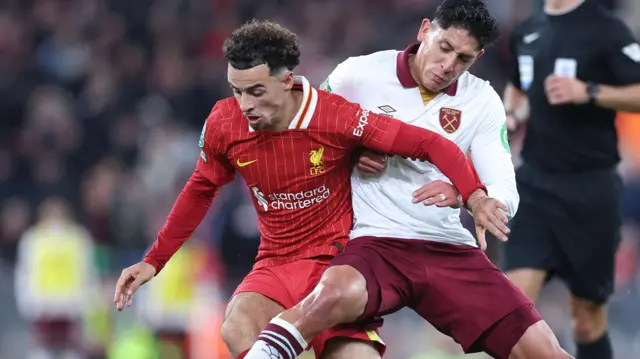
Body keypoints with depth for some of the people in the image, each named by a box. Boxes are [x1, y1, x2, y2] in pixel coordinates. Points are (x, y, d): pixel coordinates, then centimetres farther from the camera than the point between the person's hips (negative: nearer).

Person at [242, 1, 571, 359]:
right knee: (337, 292, -40)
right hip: (375, 242, -4)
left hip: (450, 248, 4)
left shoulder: (482, 101, 4)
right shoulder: (360, 74, -3)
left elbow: (507, 196, -1)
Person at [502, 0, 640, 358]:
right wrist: (509, 113, 8)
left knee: (588, 315, 5)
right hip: (534, 182, 5)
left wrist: (589, 93, -26)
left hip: (590, 188, -4)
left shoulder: (606, 30, -9)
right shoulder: (526, 33, 10)